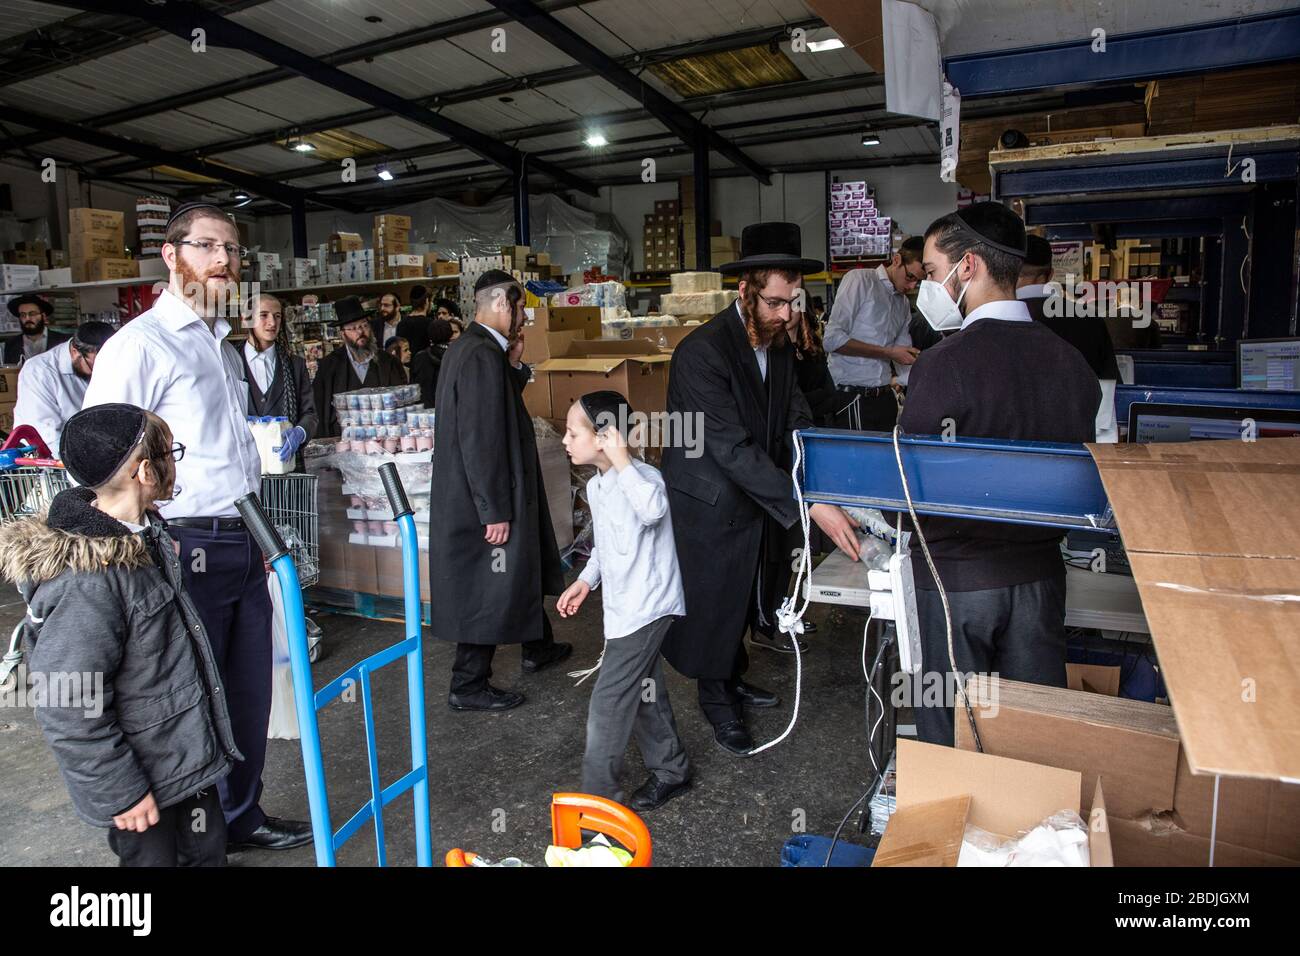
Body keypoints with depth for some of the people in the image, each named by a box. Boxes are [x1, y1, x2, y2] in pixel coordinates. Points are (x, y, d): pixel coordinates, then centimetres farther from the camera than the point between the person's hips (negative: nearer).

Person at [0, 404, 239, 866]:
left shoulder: (142, 534, 1)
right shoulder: (83, 585, -30)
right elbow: (68, 712, -27)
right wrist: (121, 792, -19)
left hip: (189, 752, 9)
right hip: (145, 782, -9)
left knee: (207, 850, 22)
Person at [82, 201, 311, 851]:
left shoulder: (220, 344, 17)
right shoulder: (140, 345, -10)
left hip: (243, 546, 8)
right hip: (187, 549, -8)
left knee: (249, 693, 16)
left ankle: (242, 817, 34)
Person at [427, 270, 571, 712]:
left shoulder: (468, 348, 10)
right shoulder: (483, 356, -22)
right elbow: (481, 440, -25)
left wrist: (514, 365, 5)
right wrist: (496, 511, -22)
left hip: (474, 493, 11)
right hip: (486, 498, -11)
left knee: (520, 570, 24)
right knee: (488, 587, 2)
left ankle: (538, 646, 42)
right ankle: (468, 686, 16)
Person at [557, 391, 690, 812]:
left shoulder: (642, 477, -22)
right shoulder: (596, 485, 7)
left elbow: (653, 510, -46)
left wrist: (622, 461, -40)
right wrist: (585, 580, 15)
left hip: (646, 608, -9)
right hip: (623, 605, 9)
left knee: (608, 704, -3)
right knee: (644, 693, 20)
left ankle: (599, 798, 12)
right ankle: (670, 772, 38)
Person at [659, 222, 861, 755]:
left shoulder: (779, 346, 0)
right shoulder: (702, 352, -26)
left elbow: (797, 422, 0)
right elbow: (732, 448, -31)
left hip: (756, 502, 7)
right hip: (708, 508, -7)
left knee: (741, 596, 22)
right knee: (711, 603, 10)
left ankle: (734, 677, 45)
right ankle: (717, 702, 32)